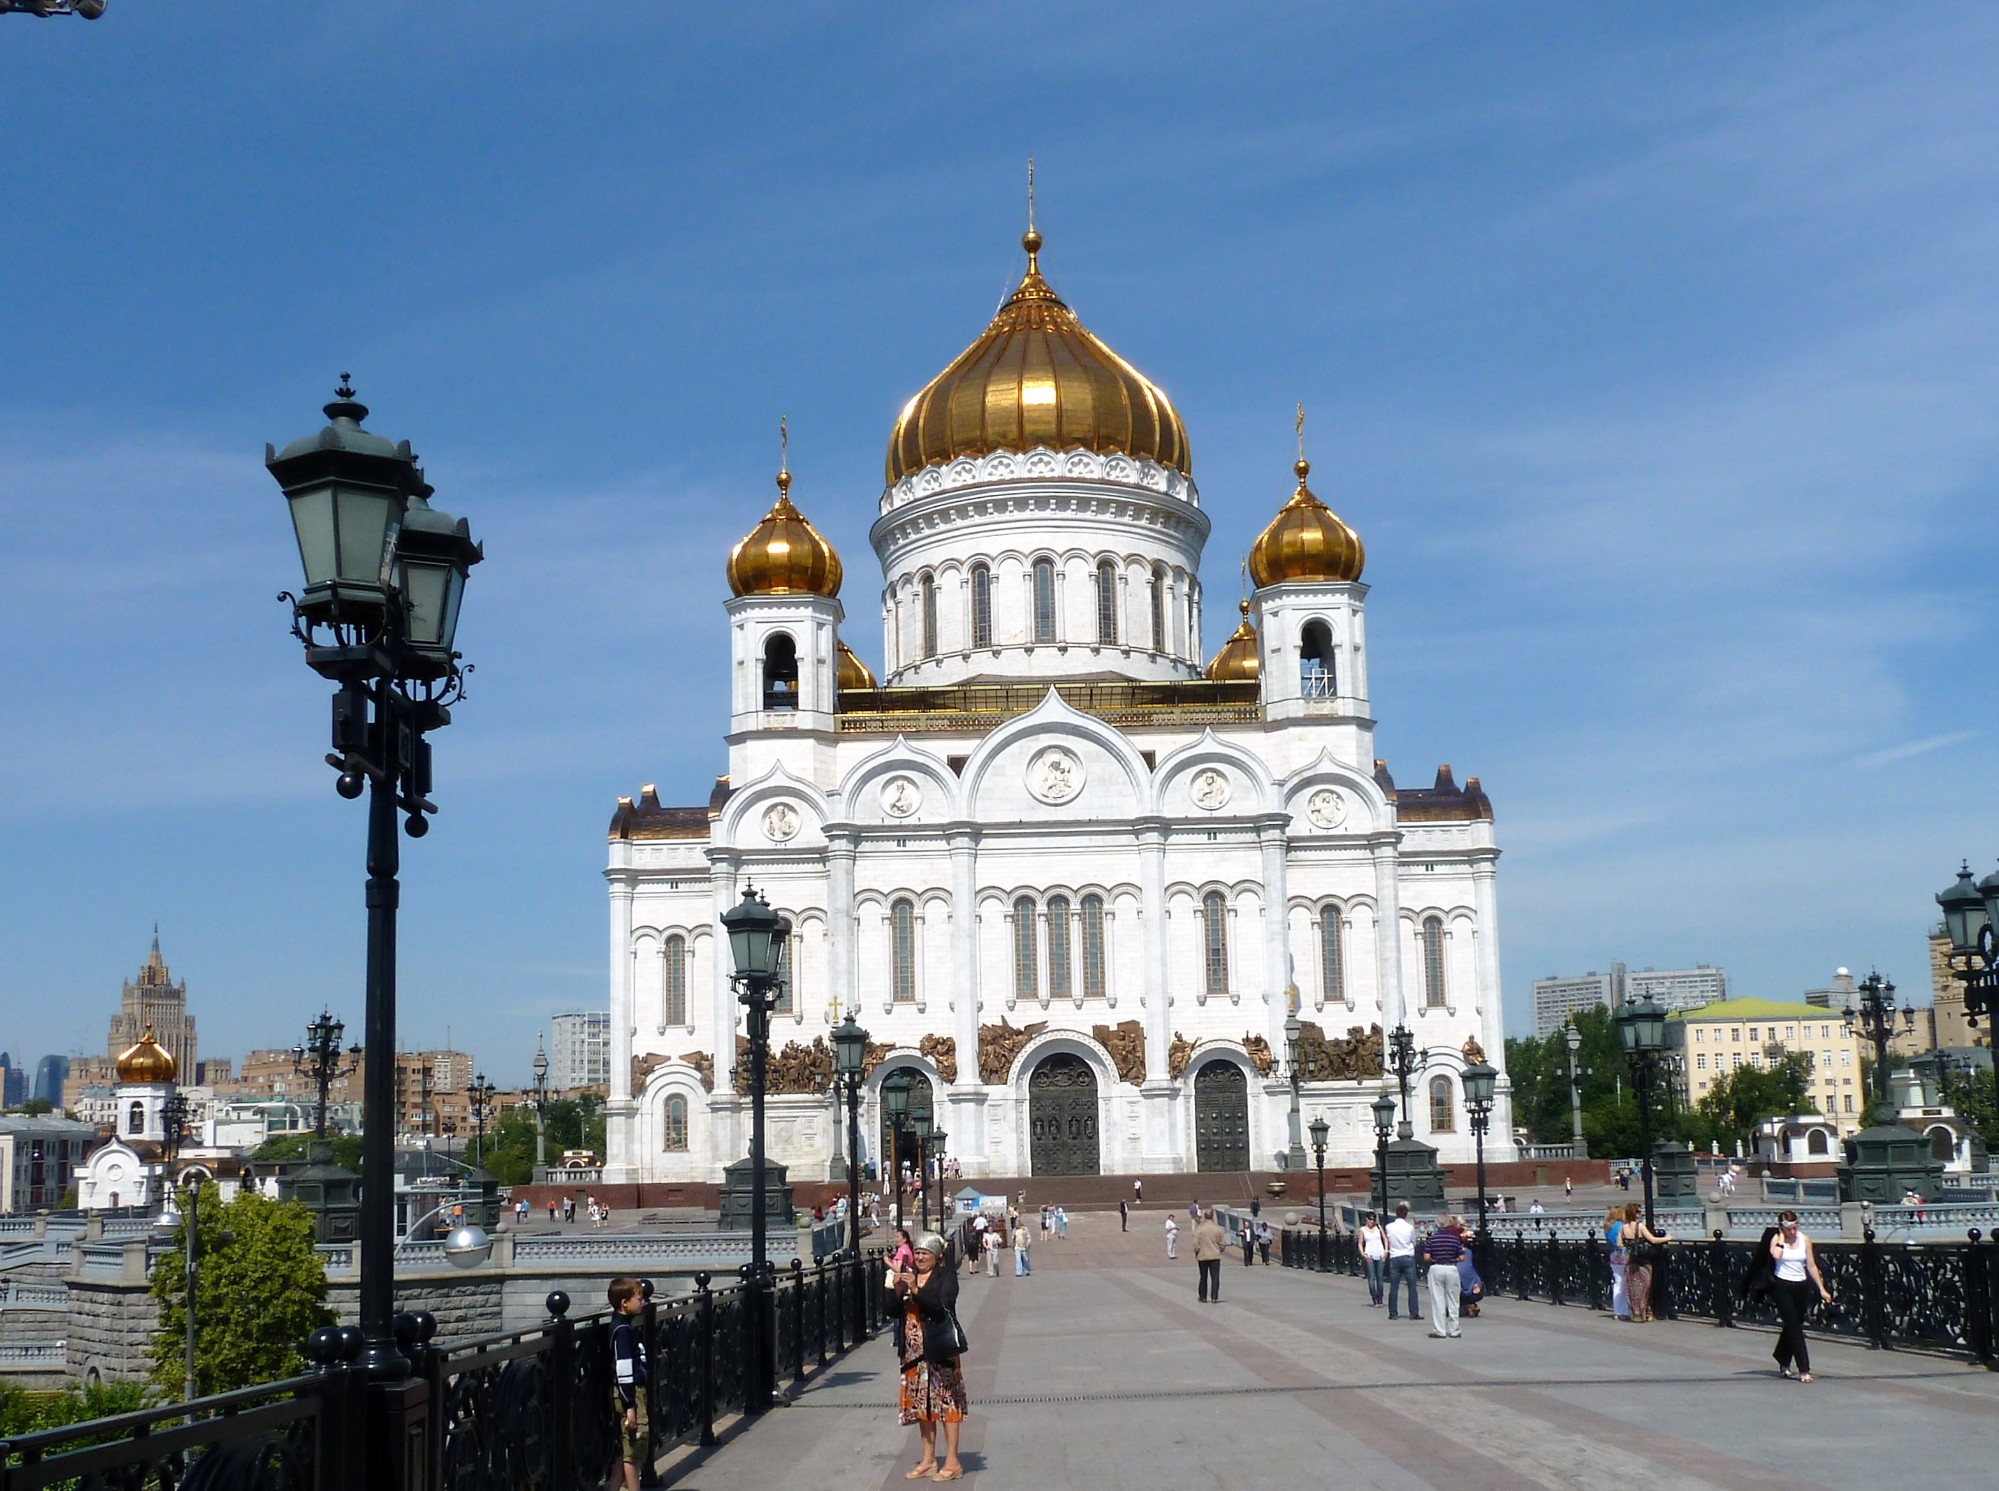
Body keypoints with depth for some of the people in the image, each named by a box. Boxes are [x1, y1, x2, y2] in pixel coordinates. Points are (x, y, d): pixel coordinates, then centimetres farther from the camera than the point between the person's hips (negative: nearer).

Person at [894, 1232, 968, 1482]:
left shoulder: (946, 1277, -4)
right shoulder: (908, 1277, 12)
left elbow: (943, 1306, -19)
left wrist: (916, 1291, -28)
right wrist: (898, 1291, -10)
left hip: (940, 1348, -6)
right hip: (915, 1351, 6)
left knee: (947, 1403, -4)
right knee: (922, 1405, 10)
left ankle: (952, 1462, 1)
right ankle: (928, 1461, 18)